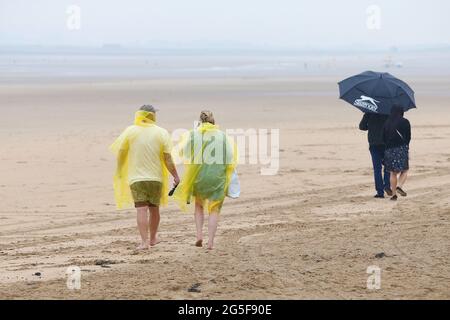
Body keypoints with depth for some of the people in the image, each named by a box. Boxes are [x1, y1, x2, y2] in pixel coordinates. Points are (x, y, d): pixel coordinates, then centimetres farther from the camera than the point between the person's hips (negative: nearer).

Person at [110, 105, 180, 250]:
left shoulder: (130, 132, -2)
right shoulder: (161, 133, -3)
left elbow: (120, 152, 1)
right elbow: (168, 158, -6)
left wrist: (120, 171, 17)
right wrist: (175, 176, 2)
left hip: (136, 178, -1)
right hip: (156, 177, 1)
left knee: (141, 209, -5)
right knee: (154, 208, 16)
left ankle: (144, 241, -14)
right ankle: (153, 238, 31)